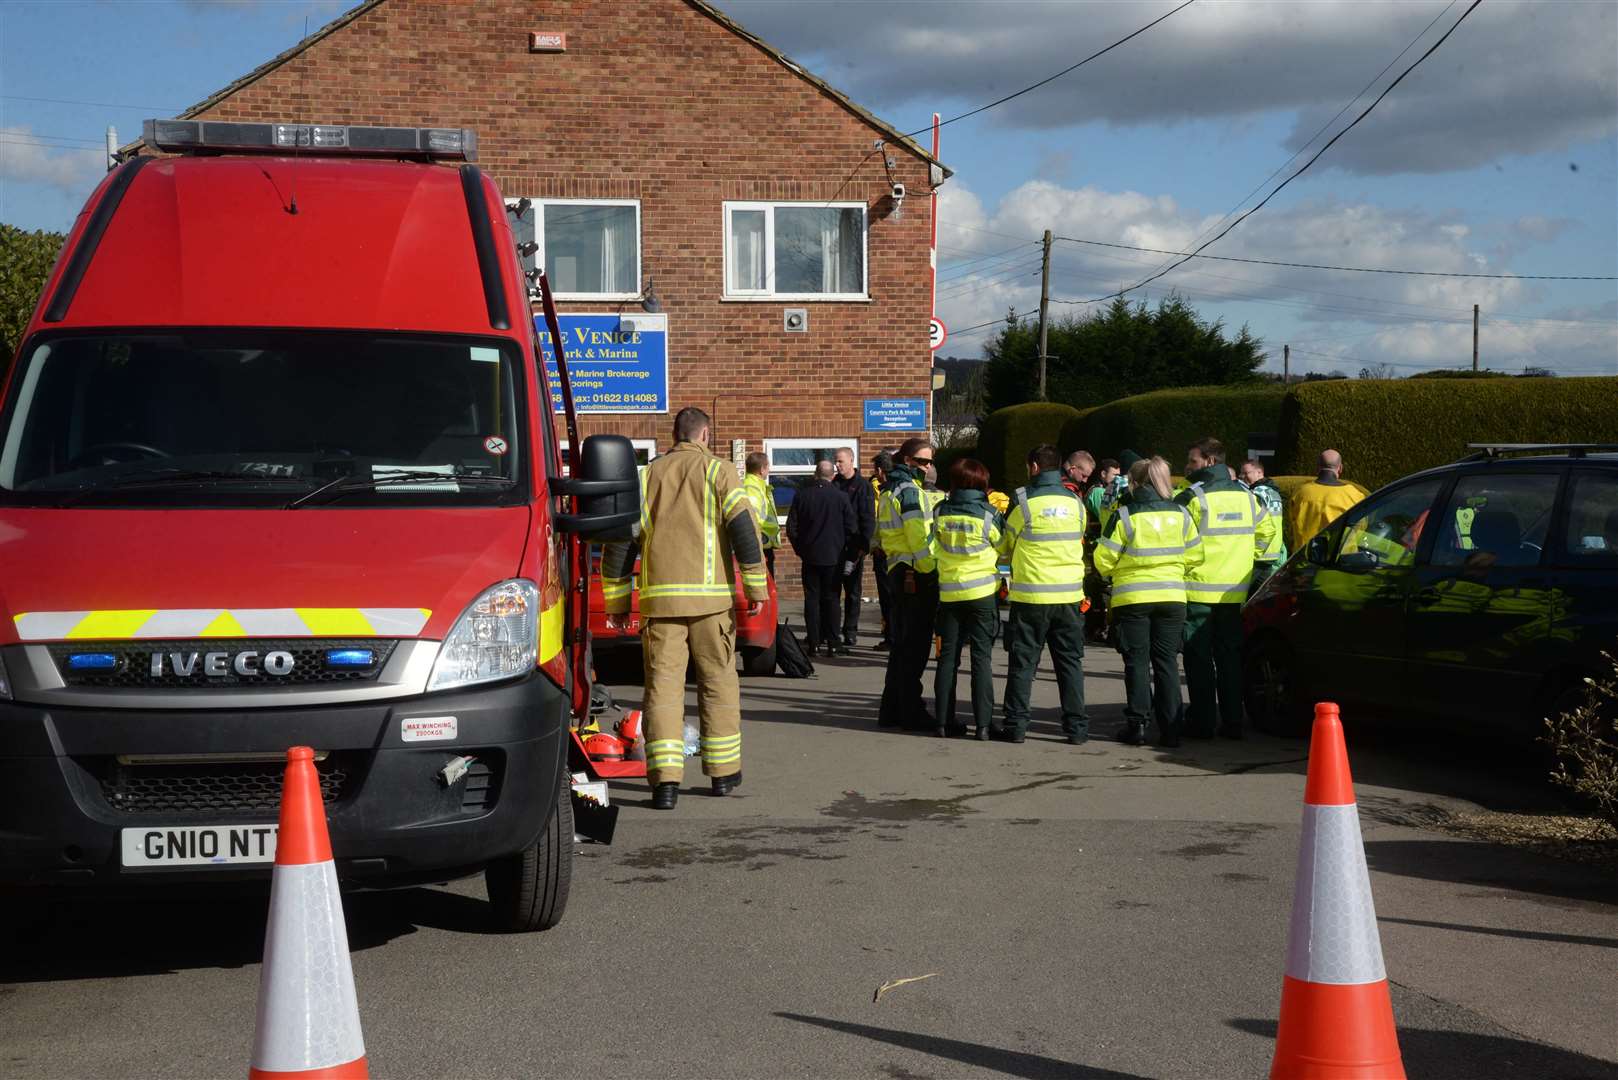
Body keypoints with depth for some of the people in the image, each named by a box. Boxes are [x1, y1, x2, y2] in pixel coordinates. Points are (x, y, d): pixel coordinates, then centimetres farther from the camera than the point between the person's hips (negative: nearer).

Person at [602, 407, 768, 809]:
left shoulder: (648, 476, 12)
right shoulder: (718, 471, 3)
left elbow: (620, 539, 10)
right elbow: (743, 528, -8)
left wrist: (617, 602, 14)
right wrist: (756, 586, -2)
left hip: (659, 596, 2)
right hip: (710, 596, -2)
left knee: (662, 685, 1)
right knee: (718, 682, 11)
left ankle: (665, 777, -10)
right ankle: (723, 771, 19)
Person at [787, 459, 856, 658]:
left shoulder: (801, 495, -3)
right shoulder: (841, 497, -7)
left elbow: (791, 527, 1)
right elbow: (851, 528, -3)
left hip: (809, 556, 1)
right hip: (833, 557, -1)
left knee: (811, 598, 5)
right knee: (831, 598, 5)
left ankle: (813, 642, 3)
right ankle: (833, 642, 2)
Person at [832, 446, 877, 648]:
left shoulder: (863, 486, -3)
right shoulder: (833, 485, 12)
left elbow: (868, 518, -6)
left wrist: (863, 545, -14)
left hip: (853, 548, -4)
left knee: (853, 592, 2)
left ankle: (850, 635, 6)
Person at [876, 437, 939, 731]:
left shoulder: (889, 491, 17)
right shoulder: (909, 491, -14)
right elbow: (920, 538, -19)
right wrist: (932, 572, -14)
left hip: (898, 571, 10)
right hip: (917, 576, -10)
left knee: (902, 645, 15)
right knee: (915, 646, -4)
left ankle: (891, 710, 19)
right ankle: (912, 713, -1)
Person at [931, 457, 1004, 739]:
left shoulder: (940, 512, -2)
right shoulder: (987, 513, -9)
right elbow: (1004, 549, 4)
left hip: (949, 592, 3)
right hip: (982, 592, -3)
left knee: (948, 656, 9)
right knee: (982, 657, 1)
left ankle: (944, 720, 10)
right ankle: (983, 723, -3)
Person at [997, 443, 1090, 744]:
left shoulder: (1023, 501, -7)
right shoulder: (1076, 502, 4)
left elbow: (1005, 547, 3)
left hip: (1030, 596, -3)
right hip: (1069, 594, 3)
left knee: (1022, 662, 5)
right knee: (1070, 661, 10)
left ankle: (1016, 724, 5)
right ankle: (1076, 725, 9)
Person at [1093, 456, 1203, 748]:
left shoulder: (1124, 516, -8)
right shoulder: (1180, 514, 3)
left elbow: (1104, 560, -6)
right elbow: (1194, 556, 6)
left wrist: (1115, 573, 15)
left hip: (1132, 597, -3)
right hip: (1172, 597, 3)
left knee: (1137, 661, 6)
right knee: (1166, 661, 8)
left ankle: (1138, 723, 2)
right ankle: (1170, 729, 5)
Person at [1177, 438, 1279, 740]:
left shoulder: (1194, 497, -11)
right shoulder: (1244, 495, 10)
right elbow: (1267, 529, 21)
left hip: (1198, 590, -6)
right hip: (1235, 591, 6)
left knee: (1198, 658, 1)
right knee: (1229, 657, 12)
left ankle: (1202, 722, 1)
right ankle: (1232, 721, 12)